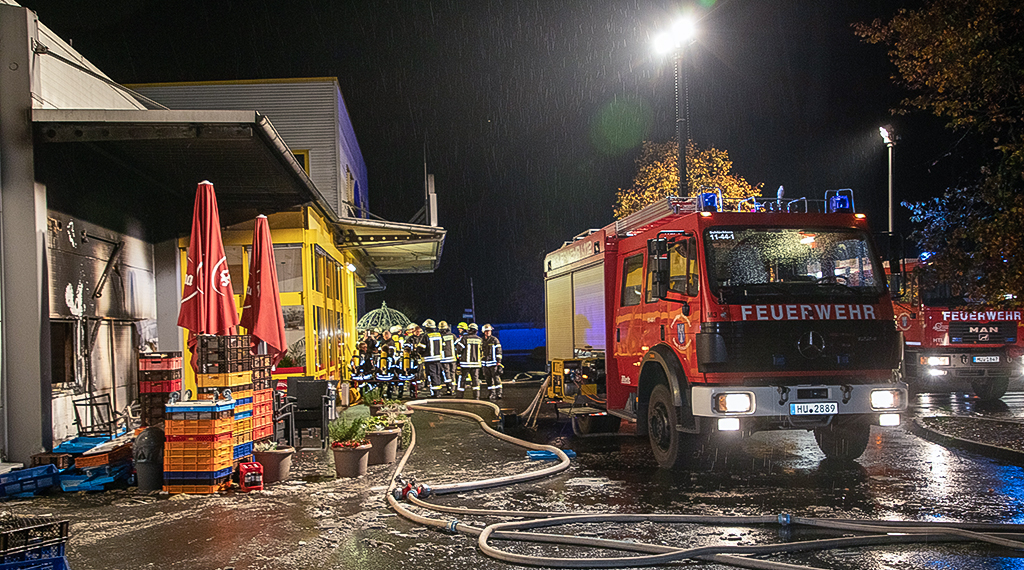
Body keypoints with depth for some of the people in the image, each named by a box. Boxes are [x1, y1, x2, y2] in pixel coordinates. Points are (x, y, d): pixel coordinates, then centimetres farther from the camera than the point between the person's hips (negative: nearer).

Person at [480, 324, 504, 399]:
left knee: (496, 378, -7)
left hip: (493, 363, -5)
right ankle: (492, 394, 13)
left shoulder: (495, 340, -4)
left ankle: (499, 394, -4)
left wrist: (499, 362, -12)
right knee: (488, 379, 7)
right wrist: (479, 362, 19)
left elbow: (499, 351, -6)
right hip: (485, 363, 5)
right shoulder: (482, 341, 12)